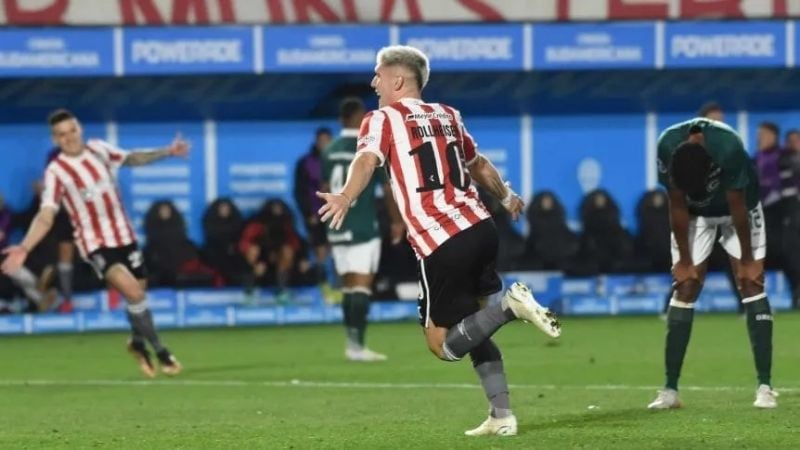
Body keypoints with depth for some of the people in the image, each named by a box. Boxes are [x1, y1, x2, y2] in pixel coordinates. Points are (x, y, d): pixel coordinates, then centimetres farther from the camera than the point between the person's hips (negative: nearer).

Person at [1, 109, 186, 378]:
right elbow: (45, 217, -18)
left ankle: (138, 344, 39)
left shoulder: (98, 149, 0)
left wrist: (166, 153, 13)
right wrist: (24, 248, -31)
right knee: (133, 292, -22)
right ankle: (160, 352, -10)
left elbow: (132, 158, 20)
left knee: (138, 290, 11)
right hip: (95, 243, -5)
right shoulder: (56, 172, -14)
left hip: (123, 236, 5)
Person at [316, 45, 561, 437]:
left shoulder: (383, 119, 2)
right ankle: (502, 415, 14)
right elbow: (479, 166, 35)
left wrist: (345, 198, -38)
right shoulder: (446, 116, 20)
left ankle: (510, 305, -20)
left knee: (443, 343, 1)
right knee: (469, 326, 22)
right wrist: (506, 197, 54)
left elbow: (367, 159, -20)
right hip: (481, 228, 7)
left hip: (441, 243, -7)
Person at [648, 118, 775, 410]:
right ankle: (670, 390, -5)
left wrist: (747, 260, -16)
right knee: (685, 288, -6)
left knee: (751, 284, -11)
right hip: (694, 214, 2)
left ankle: (765, 386, -13)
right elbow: (678, 207, -18)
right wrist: (684, 261, -11)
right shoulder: (667, 147, -30)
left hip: (737, 210, -2)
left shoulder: (728, 148, -39)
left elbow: (738, 207, -26)